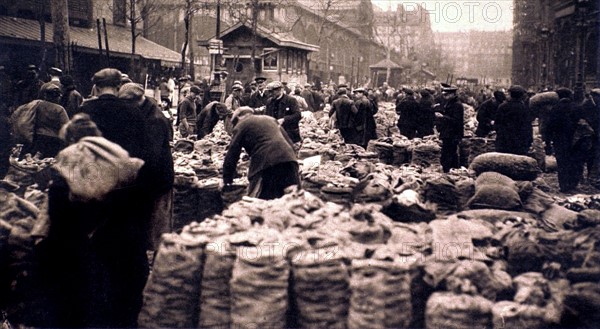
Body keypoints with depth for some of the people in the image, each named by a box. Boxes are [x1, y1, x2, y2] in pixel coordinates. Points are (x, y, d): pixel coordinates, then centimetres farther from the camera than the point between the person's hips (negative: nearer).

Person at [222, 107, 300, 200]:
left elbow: (232, 155, 11)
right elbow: (290, 143, 27)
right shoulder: (271, 119, 29)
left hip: (266, 164, -6)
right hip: (289, 159, 6)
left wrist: (227, 181, 18)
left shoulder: (240, 126, 12)